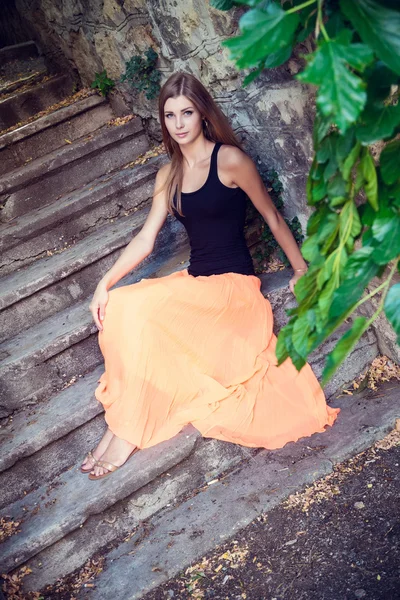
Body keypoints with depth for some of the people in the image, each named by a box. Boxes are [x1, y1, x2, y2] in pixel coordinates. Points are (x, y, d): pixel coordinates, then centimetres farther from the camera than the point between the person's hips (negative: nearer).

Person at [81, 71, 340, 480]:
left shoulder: (229, 160, -9)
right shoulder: (167, 176, 9)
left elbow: (272, 217, -1)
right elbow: (146, 238, 3)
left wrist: (302, 270, 3)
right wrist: (106, 283, -9)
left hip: (234, 283, -6)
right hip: (194, 280, 6)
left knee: (142, 313, -26)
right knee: (119, 310, -17)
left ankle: (128, 432, -13)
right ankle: (126, 413, -10)